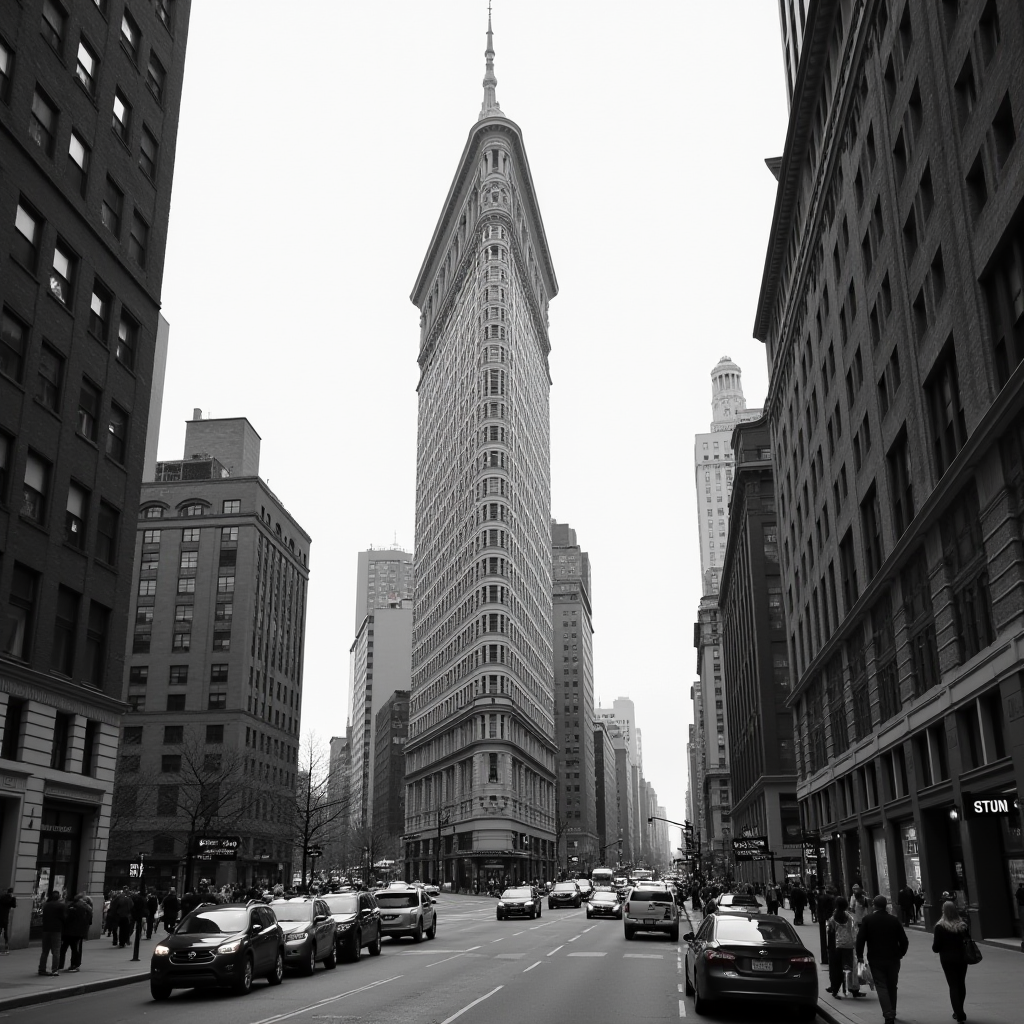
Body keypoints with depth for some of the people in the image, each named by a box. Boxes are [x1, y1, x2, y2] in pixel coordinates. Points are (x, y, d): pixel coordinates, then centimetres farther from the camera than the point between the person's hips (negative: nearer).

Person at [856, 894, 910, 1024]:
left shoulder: (867, 920, -7)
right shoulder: (893, 920, -1)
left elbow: (860, 939, -11)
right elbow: (904, 941, -1)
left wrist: (860, 956, 0)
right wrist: (900, 954, 15)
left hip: (876, 960, -3)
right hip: (893, 959, 3)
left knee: (881, 986, -1)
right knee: (892, 986, 17)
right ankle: (892, 1012, 28)